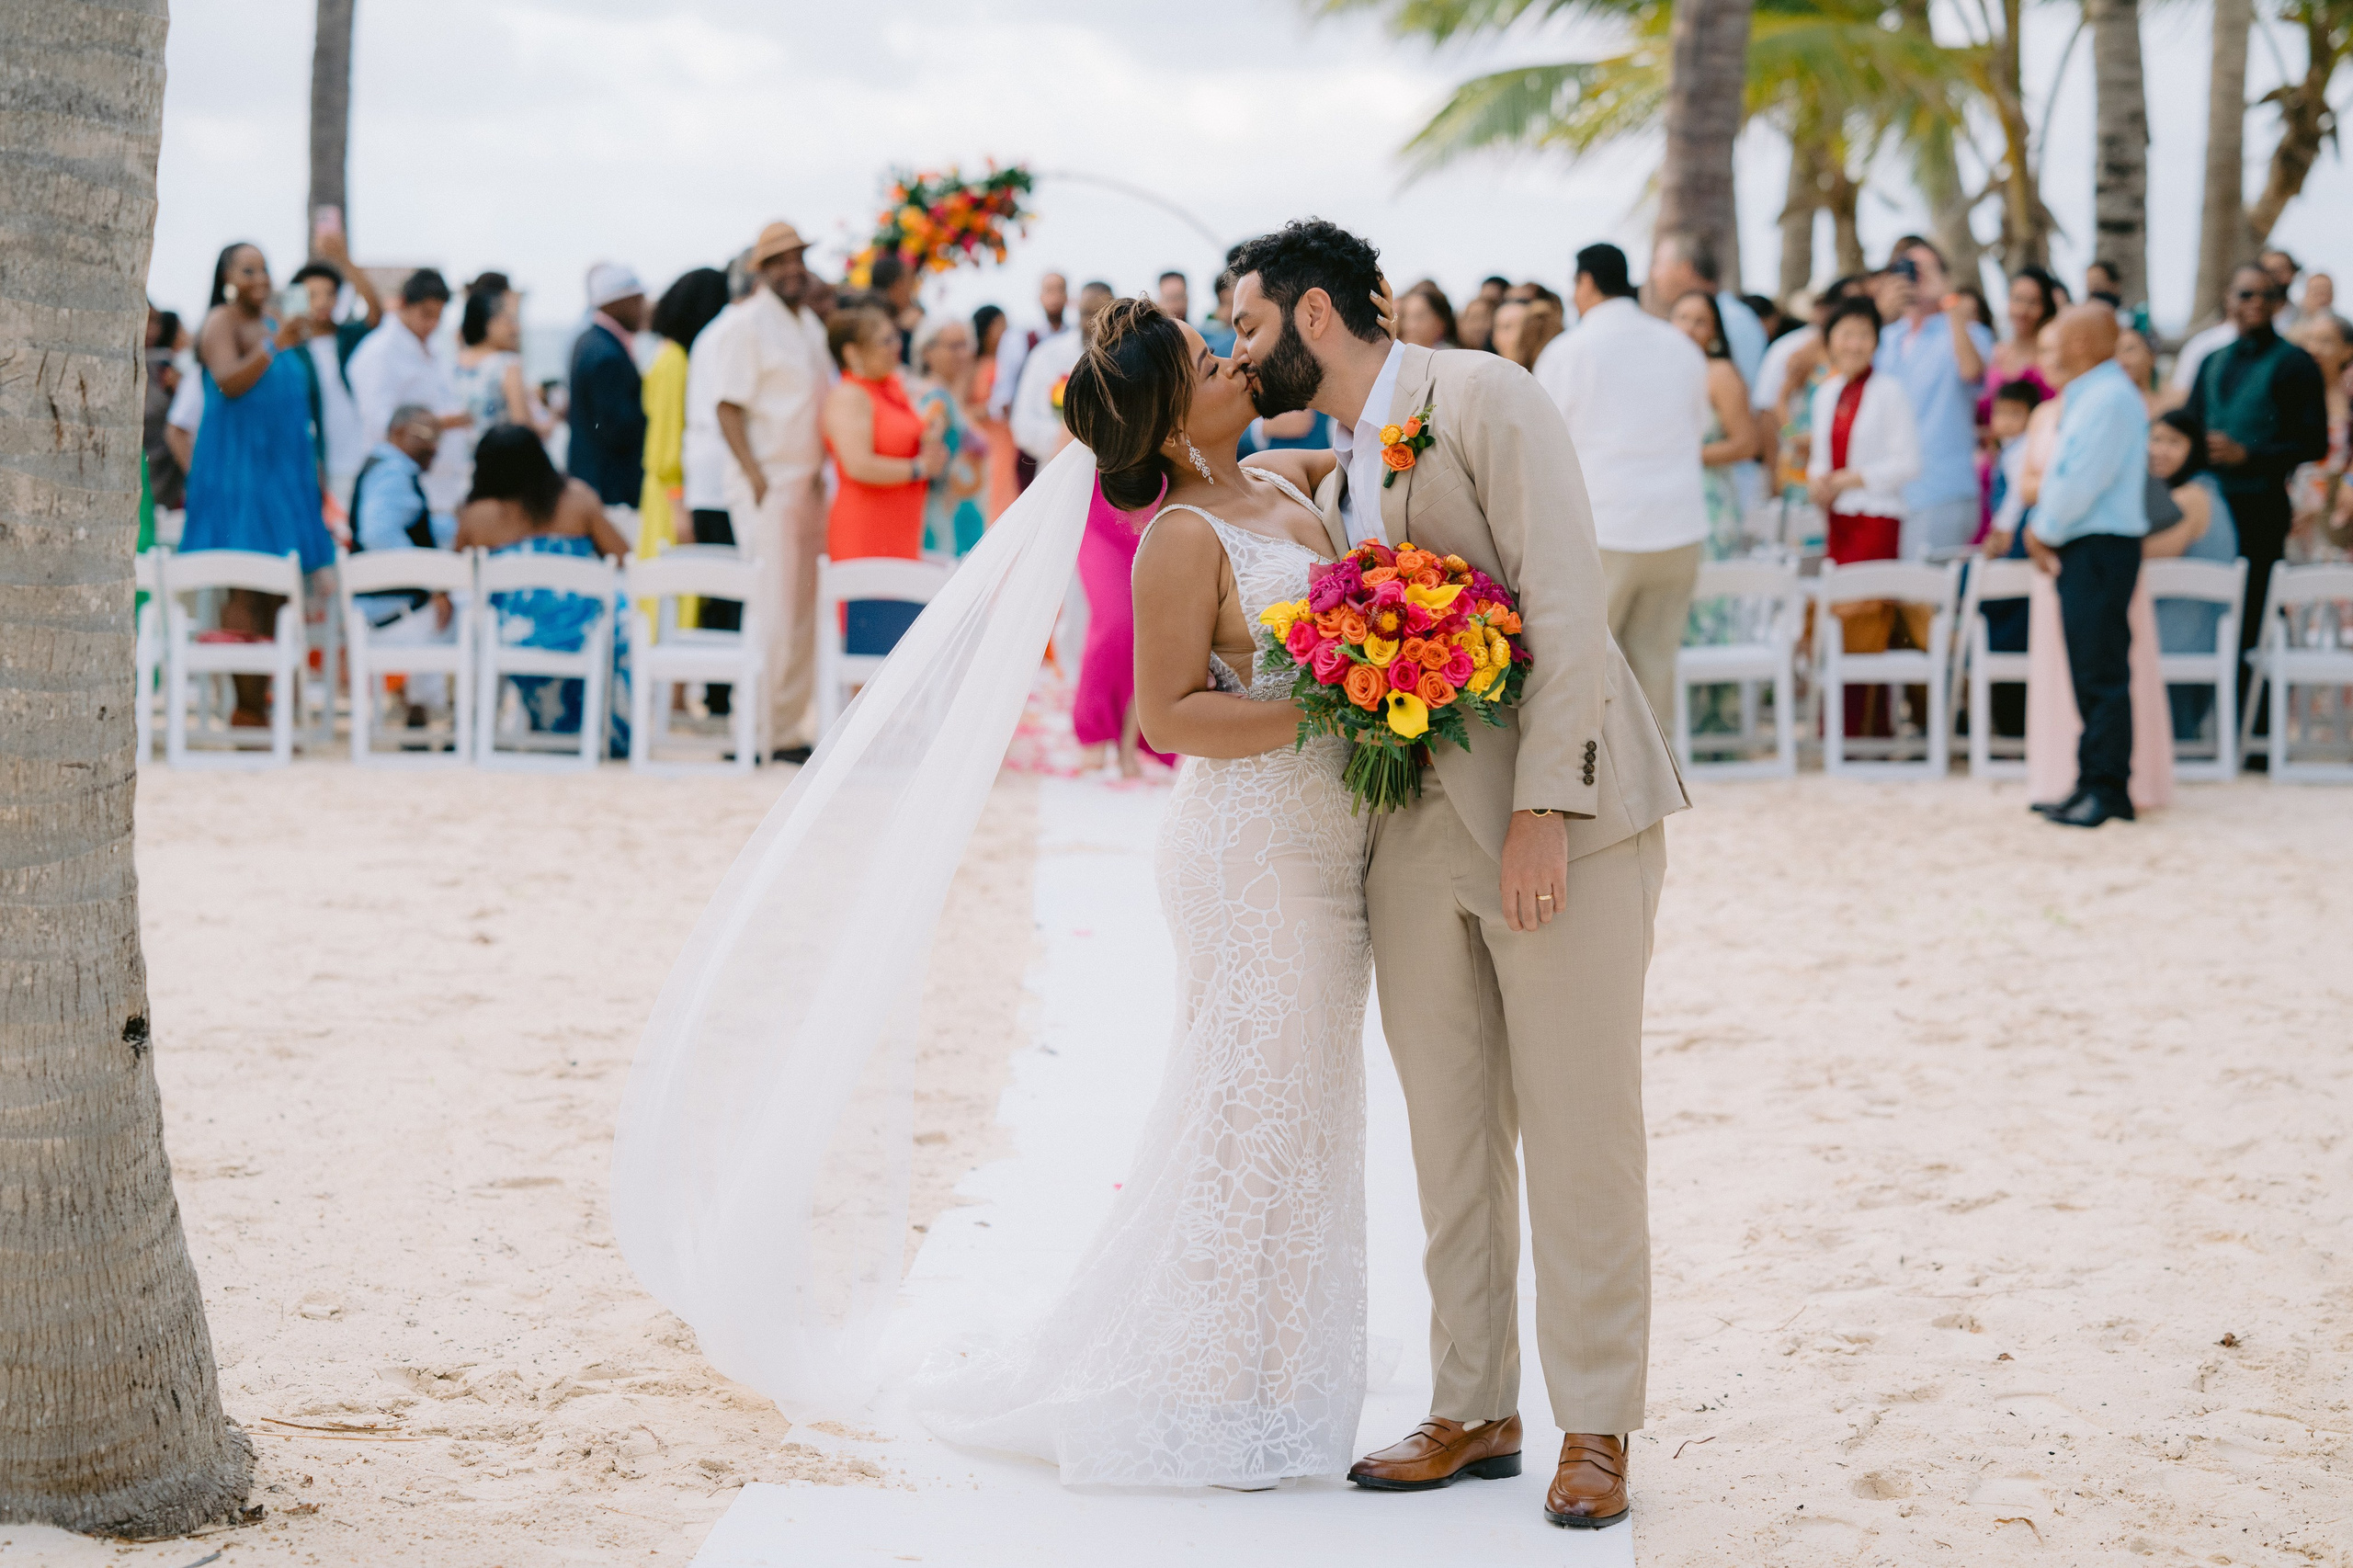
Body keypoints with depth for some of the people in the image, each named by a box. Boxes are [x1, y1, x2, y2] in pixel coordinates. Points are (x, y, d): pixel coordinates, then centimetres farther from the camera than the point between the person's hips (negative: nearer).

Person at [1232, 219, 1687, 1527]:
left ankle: (1597, 1427, 5)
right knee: (1450, 1135, 9)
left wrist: (1543, 809, -20)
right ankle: (1475, 1410, 19)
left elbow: (1567, 605, -15)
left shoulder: (1484, 400, -7)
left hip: (1557, 821, -7)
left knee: (1579, 1129, -2)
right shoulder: (1335, 480, 17)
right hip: (1421, 831, 7)